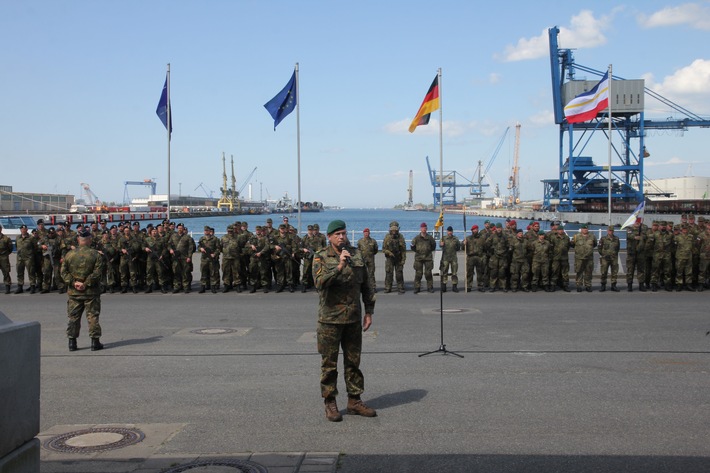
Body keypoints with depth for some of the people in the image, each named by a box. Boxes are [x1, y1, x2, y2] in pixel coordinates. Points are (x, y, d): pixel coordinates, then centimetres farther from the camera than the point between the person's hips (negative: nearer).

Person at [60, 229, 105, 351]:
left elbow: (64, 272, 0)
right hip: (91, 292, -2)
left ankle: (72, 342, 11)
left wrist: (73, 283, -6)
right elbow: (97, 273, -15)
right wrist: (86, 284, -11)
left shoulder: (69, 254, 2)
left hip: (74, 292, 2)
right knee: (93, 316, 4)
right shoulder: (95, 255, -7)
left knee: (73, 317, 9)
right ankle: (95, 341, 5)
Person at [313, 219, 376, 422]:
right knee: (329, 363, 4)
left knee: (353, 361, 12)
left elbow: (366, 285, 11)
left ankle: (354, 401, 22)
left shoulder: (357, 255, 6)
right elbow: (319, 283, -23)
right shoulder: (321, 257, -6)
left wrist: (369, 311, 8)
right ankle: (330, 403, 14)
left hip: (353, 318, 4)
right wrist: (339, 267, -32)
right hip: (330, 319, -4)